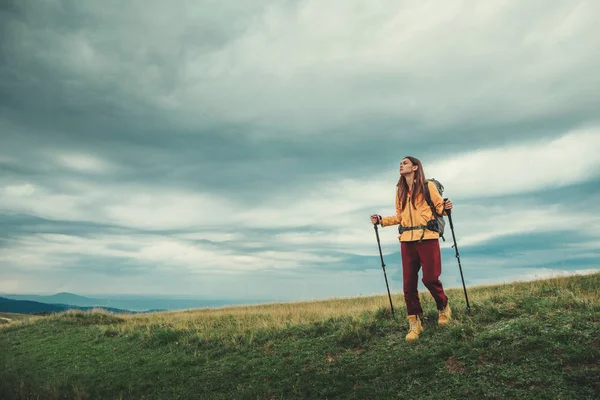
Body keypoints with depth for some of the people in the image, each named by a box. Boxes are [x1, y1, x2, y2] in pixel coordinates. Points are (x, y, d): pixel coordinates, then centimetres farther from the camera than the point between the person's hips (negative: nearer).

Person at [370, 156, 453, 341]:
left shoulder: (428, 186, 2)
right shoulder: (400, 191, 17)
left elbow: (439, 207, 2)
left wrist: (446, 208, -19)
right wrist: (381, 221, 12)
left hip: (427, 238, -5)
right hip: (407, 240, 5)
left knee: (430, 278, -7)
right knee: (409, 283, 1)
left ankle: (443, 307, 24)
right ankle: (414, 324, 10)